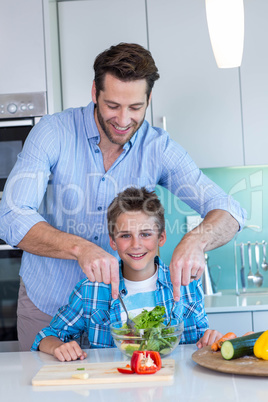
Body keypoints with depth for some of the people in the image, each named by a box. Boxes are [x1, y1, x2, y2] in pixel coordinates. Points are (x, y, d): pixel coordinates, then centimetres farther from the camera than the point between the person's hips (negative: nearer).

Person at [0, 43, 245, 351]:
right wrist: (79, 247, -45)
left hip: (117, 302, 1)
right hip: (46, 302, -1)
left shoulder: (158, 149, -12)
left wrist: (196, 240, -39)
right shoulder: (54, 132, -17)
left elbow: (228, 211, -15)